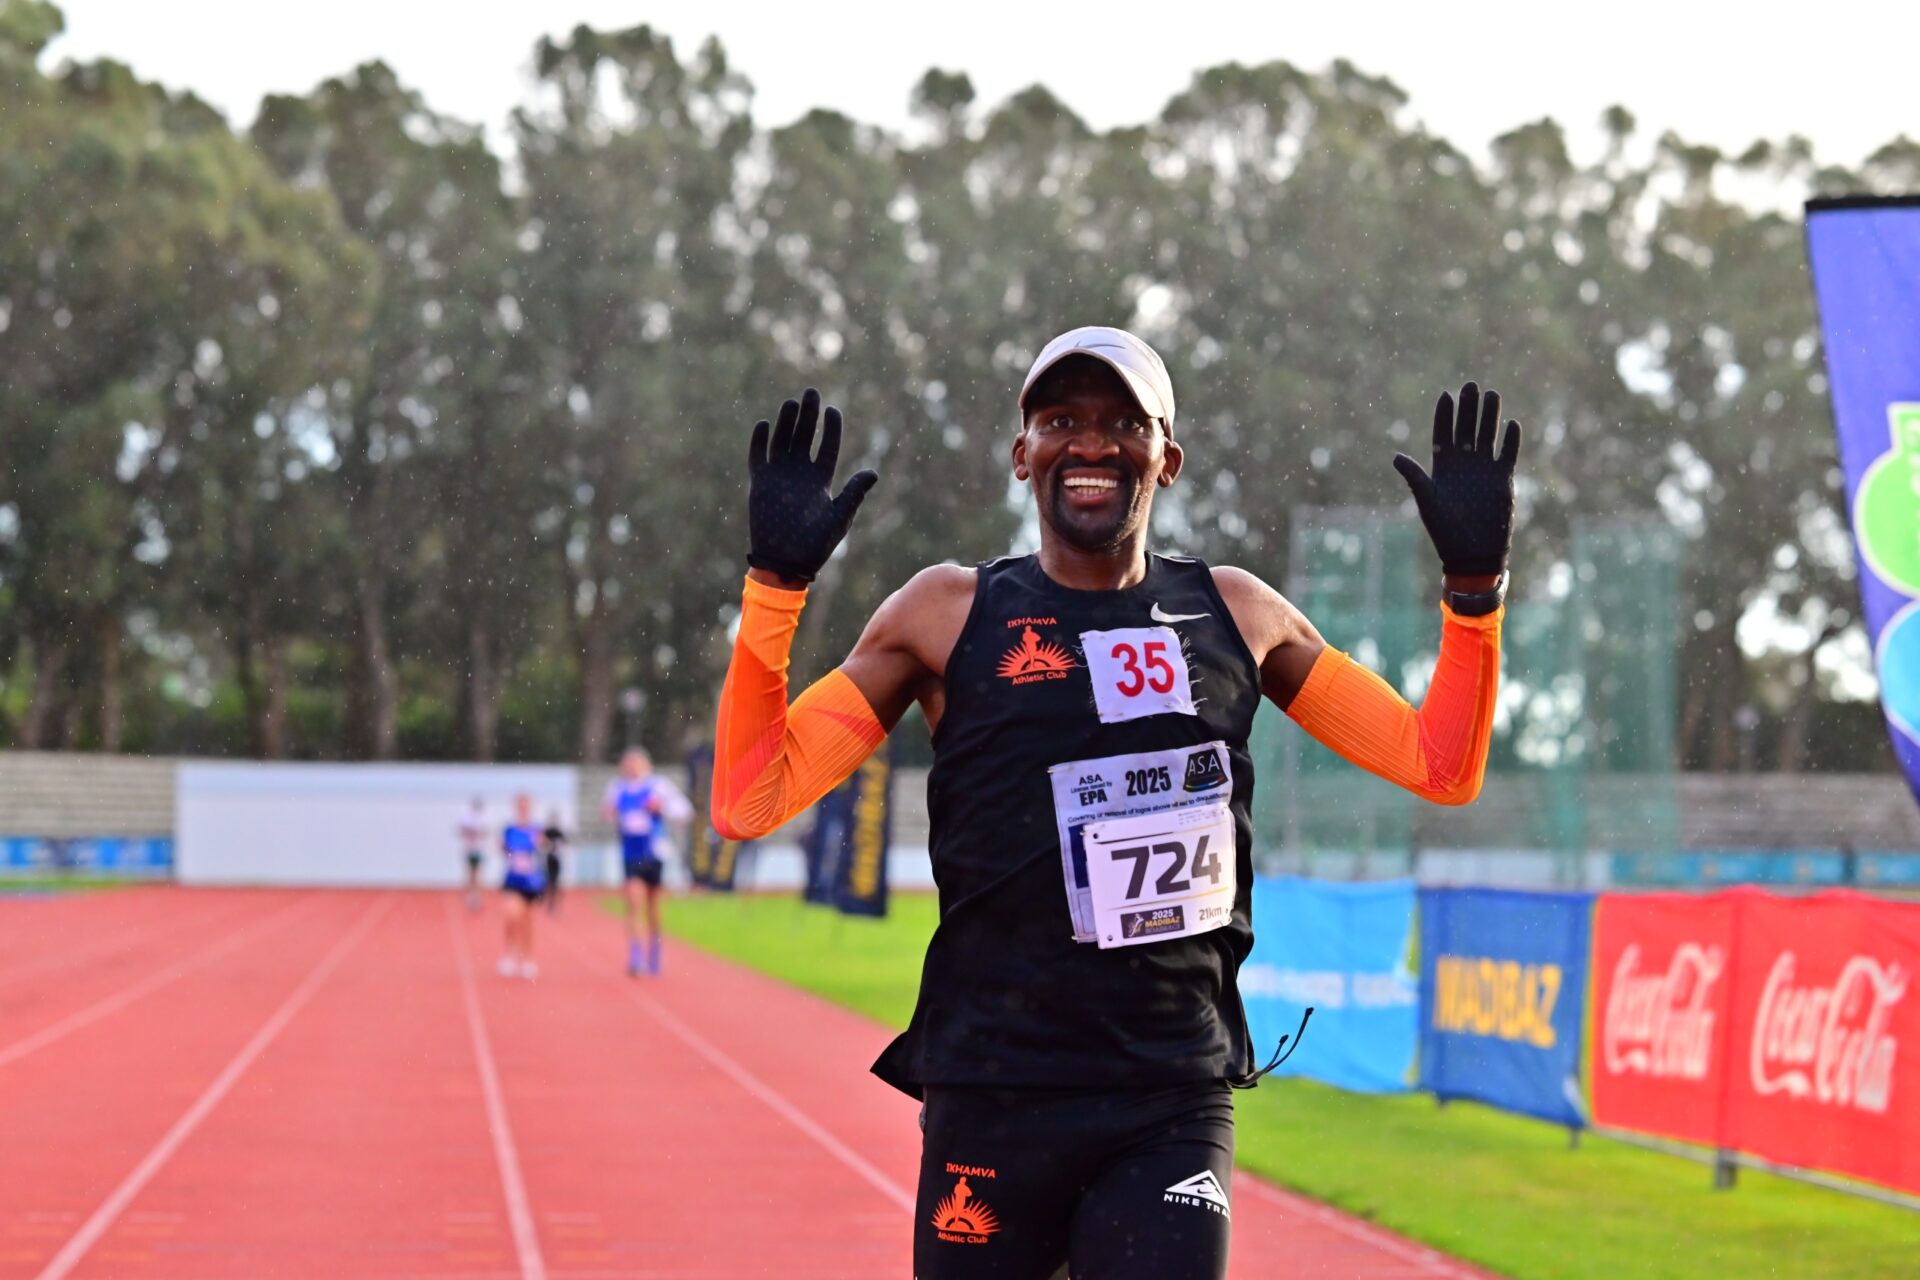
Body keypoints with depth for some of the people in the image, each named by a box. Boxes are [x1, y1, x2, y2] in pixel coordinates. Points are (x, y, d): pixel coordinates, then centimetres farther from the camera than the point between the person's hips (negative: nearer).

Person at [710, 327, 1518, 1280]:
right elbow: (749, 801, -2)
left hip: (1174, 1106, 1)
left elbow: (1439, 769, 14)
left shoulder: (1235, 617, 10)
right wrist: (776, 584, -11)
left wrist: (1473, 585, 2)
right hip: (994, 1101, -1)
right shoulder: (949, 617, 3)